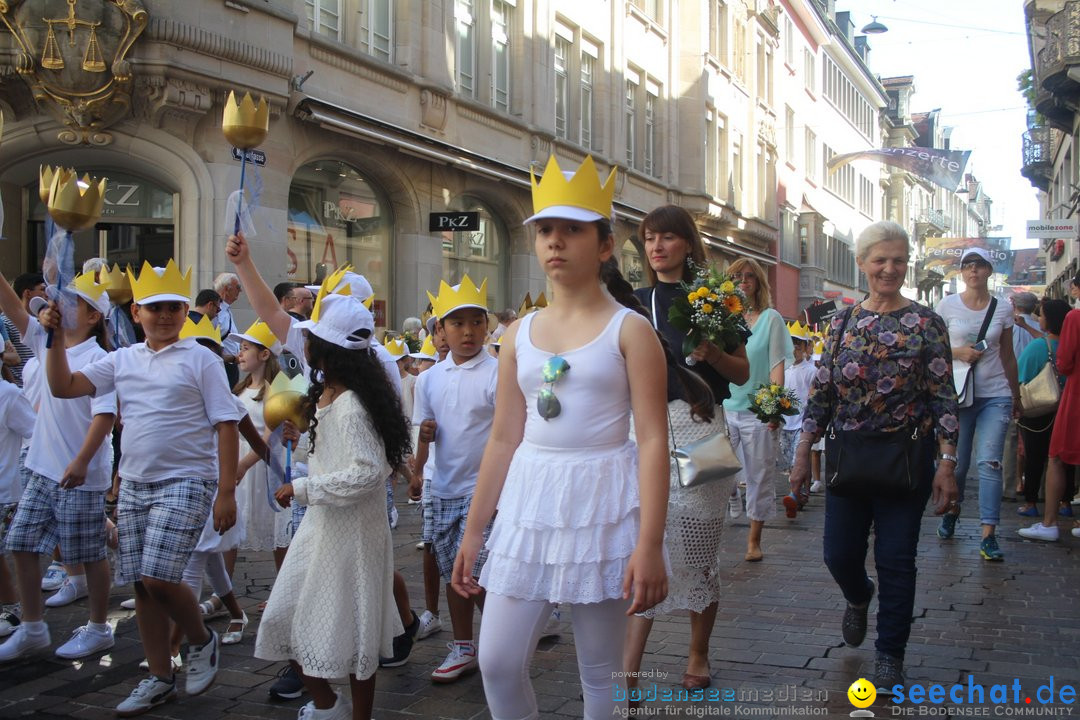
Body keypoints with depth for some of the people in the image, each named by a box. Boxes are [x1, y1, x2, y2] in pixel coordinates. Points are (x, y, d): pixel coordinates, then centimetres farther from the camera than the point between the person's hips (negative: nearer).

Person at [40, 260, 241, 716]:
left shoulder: (200, 360, -5)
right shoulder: (123, 359, 9)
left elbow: (225, 425, -8)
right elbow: (63, 387, 3)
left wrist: (226, 493, -12)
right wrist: (56, 337, -9)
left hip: (185, 482, -5)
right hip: (133, 484, 6)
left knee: (158, 579, -15)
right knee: (141, 585, 9)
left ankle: (201, 641, 14)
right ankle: (160, 677, 23)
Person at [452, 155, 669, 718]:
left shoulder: (630, 330, -5)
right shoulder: (519, 334, 9)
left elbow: (653, 441, -10)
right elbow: (503, 440, 11)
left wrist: (649, 545, -17)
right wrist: (473, 531, 10)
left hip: (602, 501, -4)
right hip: (529, 502, 4)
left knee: (600, 673, 7)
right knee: (498, 662, 1)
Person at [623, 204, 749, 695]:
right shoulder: (636, 302, 12)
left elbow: (742, 373, 4)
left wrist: (711, 352, -13)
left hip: (698, 427, -2)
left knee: (698, 546, 4)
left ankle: (699, 657, 20)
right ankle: (628, 668, -4)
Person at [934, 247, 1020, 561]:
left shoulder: (1002, 309, 5)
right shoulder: (947, 306, 1)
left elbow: (1008, 356, 13)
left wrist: (1016, 394, 17)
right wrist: (958, 352, -14)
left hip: (995, 395, 0)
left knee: (989, 462, -10)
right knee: (958, 462, 8)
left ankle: (989, 536, -10)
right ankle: (952, 511, 36)